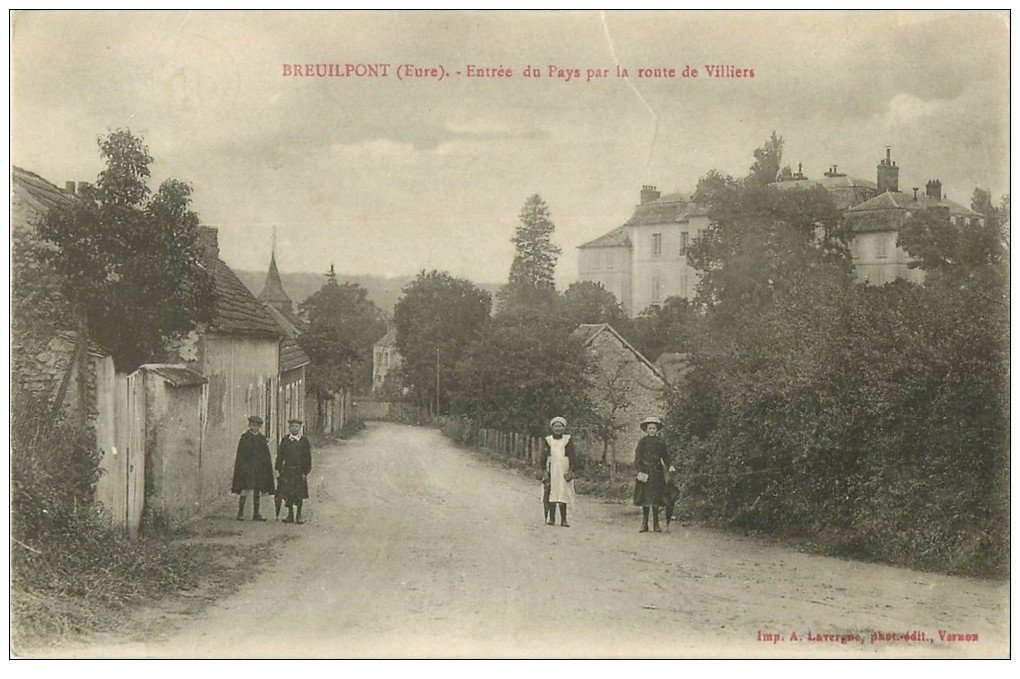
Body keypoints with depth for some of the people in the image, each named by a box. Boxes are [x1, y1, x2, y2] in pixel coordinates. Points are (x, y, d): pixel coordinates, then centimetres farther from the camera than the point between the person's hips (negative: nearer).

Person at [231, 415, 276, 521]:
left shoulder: (262, 439, 12)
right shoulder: (244, 438, 1)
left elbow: (267, 456, 14)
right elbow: (240, 455, -2)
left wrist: (267, 467, 6)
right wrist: (242, 467, -10)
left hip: (259, 468, 4)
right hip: (246, 467, -4)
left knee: (257, 491, 6)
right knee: (244, 490, -9)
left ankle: (256, 514, 10)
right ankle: (240, 513, -4)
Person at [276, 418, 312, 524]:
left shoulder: (304, 440, 1)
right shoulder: (285, 440, 6)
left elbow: (308, 457, 1)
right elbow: (280, 455, 8)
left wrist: (305, 472, -4)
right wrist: (280, 470, 1)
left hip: (300, 471, -2)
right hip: (287, 471, 2)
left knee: (299, 495, 0)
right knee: (287, 494, 2)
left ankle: (299, 516, 9)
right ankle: (290, 515, 12)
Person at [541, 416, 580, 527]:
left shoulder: (567, 440, 5)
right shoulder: (547, 441, 6)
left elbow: (573, 457, 1)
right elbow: (543, 458, 3)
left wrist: (571, 472, -10)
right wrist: (545, 472, -7)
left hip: (564, 472, 0)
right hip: (551, 471, 0)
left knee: (563, 496, -1)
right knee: (551, 494, -5)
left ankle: (563, 519, 3)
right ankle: (551, 518, 0)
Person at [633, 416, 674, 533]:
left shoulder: (660, 442, 9)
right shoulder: (642, 441, 2)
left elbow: (665, 456, 12)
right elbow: (638, 457, -1)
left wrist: (669, 466, -4)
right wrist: (639, 470, -12)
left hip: (657, 472, 2)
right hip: (645, 471, -2)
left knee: (656, 499, 1)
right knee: (645, 498, -2)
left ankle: (656, 524, 8)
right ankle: (644, 524, 3)